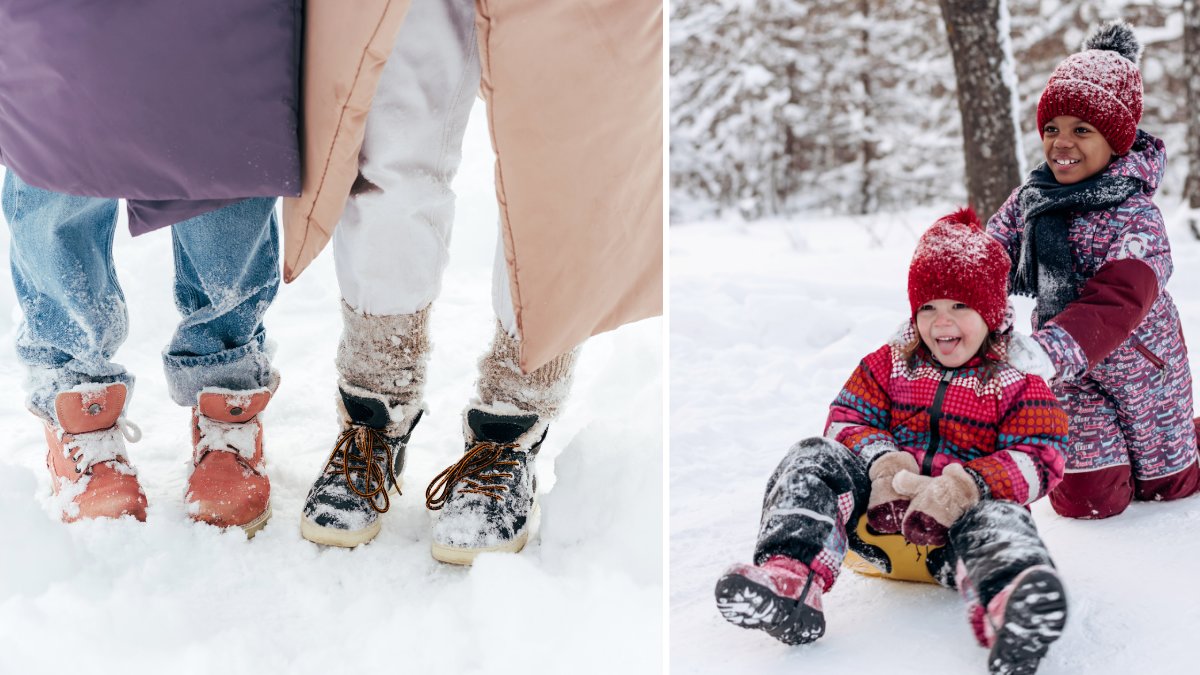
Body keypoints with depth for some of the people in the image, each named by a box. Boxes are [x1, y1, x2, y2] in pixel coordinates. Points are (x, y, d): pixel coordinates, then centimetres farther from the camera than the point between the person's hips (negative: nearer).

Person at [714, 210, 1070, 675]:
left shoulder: (1019, 385, 6)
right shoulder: (889, 364, 16)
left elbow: (1040, 459, -7)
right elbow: (845, 420, 7)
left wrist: (972, 483, -28)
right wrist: (879, 458, -18)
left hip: (959, 518, -3)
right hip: (879, 511, 3)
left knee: (999, 516, -38)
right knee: (814, 459, -22)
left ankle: (1009, 607, -77)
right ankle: (792, 576, -48)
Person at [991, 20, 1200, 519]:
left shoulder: (1136, 218, -27)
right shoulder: (1031, 199, -9)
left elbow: (1115, 304, -41)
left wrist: (1045, 354, -57)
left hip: (1137, 362, -3)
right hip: (1070, 369, 3)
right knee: (1086, 500, 4)